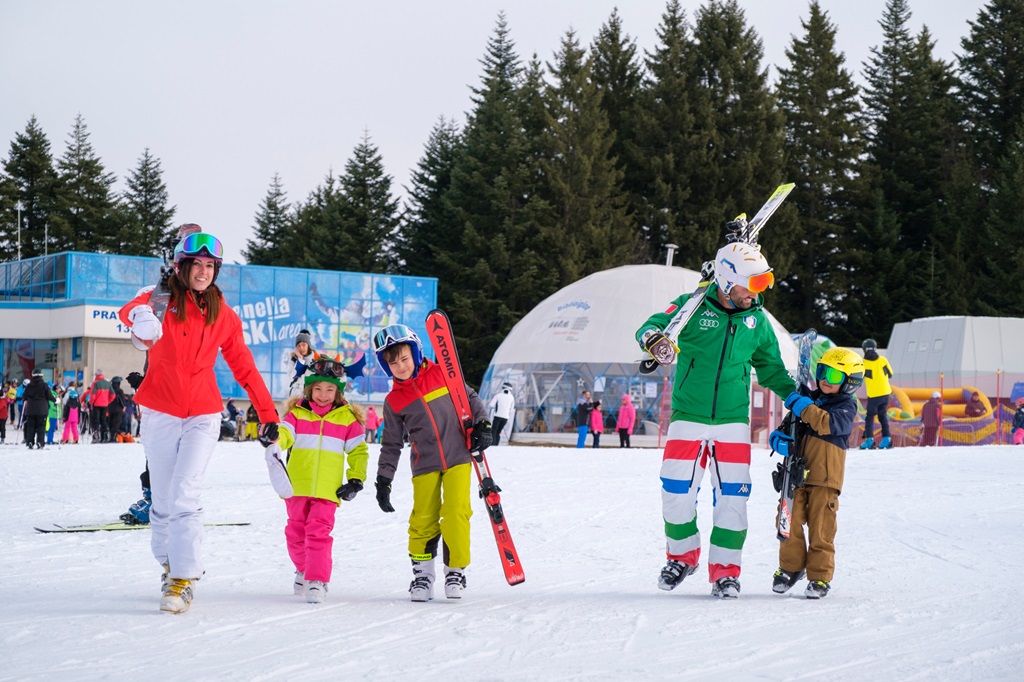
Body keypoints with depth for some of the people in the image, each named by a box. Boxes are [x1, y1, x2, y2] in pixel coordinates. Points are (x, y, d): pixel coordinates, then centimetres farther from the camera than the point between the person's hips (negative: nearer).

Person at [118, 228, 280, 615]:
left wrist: (268, 416, 7)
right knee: (163, 500, 7)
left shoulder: (224, 316, 4)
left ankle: (184, 579, -15)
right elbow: (129, 310, -27)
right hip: (160, 414, 0)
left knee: (185, 494, -15)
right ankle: (169, 564, 27)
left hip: (202, 416, 0)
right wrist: (141, 315, -52)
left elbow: (244, 368, 10)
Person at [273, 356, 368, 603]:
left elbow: (359, 450, 10)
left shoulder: (348, 418, 4)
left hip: (327, 489, -2)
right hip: (297, 487, 2)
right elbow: (284, 432, -7)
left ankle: (317, 580, -13)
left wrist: (355, 480, 2)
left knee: (318, 532, -13)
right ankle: (304, 569, 35)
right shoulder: (298, 413, 6)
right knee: (296, 532, 12)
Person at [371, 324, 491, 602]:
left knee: (456, 513, -11)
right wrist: (383, 480, 6)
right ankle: (422, 572, 17)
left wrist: (482, 425, -1)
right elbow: (391, 444, 9)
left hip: (458, 458, -1)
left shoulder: (441, 374, 1)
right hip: (424, 467, 1)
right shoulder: (394, 401, 4)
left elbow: (470, 398, 11)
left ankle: (456, 571, 3)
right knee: (424, 520, -1)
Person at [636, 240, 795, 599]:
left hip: (733, 421, 2)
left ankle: (725, 570, 6)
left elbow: (769, 366, 18)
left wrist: (795, 397, 5)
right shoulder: (693, 307, -5)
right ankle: (682, 556, 22)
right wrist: (655, 339, -40)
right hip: (688, 417, -2)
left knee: (733, 496, -4)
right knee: (676, 492, -2)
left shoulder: (757, 320, 6)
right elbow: (651, 327, -15)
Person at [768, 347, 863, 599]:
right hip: (797, 472, 5)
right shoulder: (810, 399, 17)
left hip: (825, 477, -5)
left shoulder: (846, 407, 0)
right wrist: (779, 439, -2)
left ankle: (820, 576, 5)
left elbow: (829, 424, -22)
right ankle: (791, 567, 19)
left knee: (821, 528, -3)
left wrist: (804, 408, -26)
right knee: (789, 522, 2)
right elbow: (792, 428, 21)